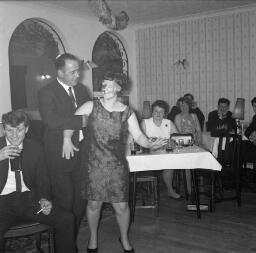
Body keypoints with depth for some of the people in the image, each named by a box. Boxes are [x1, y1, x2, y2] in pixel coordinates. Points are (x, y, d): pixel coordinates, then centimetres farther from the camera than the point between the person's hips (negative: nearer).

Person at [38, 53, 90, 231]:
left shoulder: (81, 89, 12)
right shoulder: (47, 93, -9)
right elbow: (51, 121, -23)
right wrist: (81, 121, -24)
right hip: (60, 154, -6)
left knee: (81, 196, 12)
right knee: (65, 197, 2)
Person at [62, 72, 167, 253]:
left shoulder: (127, 113, 0)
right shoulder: (92, 106, -1)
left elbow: (138, 136, -1)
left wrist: (150, 144, -19)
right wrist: (67, 139, -15)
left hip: (117, 165, 0)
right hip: (93, 165, 0)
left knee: (121, 206, 2)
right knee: (94, 203, 9)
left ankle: (124, 238, 32)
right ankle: (93, 237, 36)